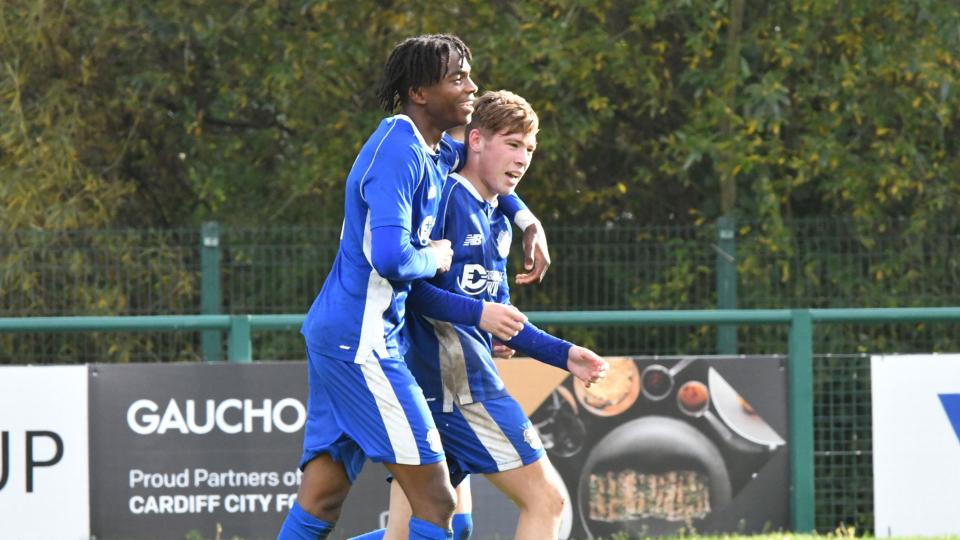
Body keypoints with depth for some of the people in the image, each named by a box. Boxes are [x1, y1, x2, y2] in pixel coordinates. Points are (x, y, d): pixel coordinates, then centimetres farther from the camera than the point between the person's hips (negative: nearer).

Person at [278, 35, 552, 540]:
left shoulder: (437, 152, 14)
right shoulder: (398, 152, -16)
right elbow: (391, 259, -27)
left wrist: (527, 219, 25)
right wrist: (435, 258, -7)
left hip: (338, 335, 10)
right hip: (361, 341, -10)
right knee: (435, 499, -8)